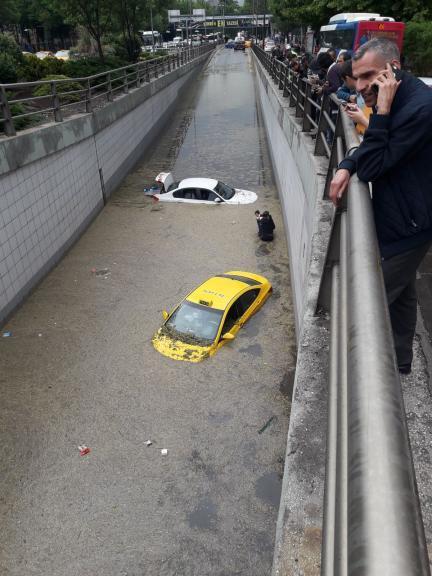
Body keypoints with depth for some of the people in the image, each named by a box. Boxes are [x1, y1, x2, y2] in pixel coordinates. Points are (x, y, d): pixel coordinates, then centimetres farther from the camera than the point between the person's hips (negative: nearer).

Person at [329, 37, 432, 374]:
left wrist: (381, 113, -25)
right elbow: (374, 149, 13)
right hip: (400, 219, 10)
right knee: (401, 293, 21)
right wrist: (346, 166, -6)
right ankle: (400, 361, 40)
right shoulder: (400, 100, 5)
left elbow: (372, 167, -22)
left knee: (369, 301, -4)